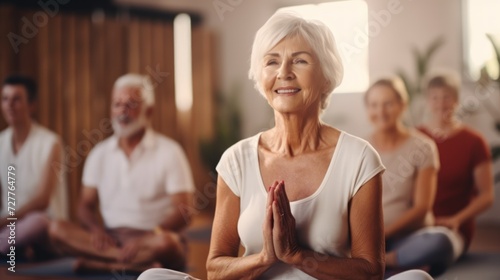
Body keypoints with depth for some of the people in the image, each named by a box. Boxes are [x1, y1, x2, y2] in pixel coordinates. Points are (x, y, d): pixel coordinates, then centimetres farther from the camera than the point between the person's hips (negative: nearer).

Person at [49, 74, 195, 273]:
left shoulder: (168, 151, -2)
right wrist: (97, 229, -11)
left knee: (164, 242, -38)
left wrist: (147, 238, -24)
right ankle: (141, 262, -28)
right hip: (112, 238, 5)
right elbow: (86, 206, 12)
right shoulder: (99, 154, 11)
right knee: (57, 229, -21)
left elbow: (182, 214, -7)